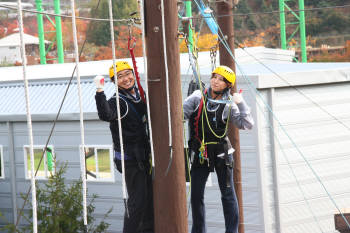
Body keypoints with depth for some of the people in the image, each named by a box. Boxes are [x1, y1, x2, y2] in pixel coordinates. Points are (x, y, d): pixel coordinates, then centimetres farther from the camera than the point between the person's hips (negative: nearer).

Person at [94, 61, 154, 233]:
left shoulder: (141, 95, 9)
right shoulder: (117, 101, -14)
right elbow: (105, 115, -38)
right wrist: (100, 92, -48)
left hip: (145, 156, 7)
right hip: (129, 159, -7)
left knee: (150, 197, 14)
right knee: (138, 200, -11)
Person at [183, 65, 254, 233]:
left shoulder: (229, 105, -1)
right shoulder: (198, 97, 1)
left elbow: (246, 124, -6)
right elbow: (182, 112, -2)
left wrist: (241, 104, -14)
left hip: (221, 152, -1)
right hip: (200, 153, 1)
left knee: (228, 194, 3)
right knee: (196, 195, 5)